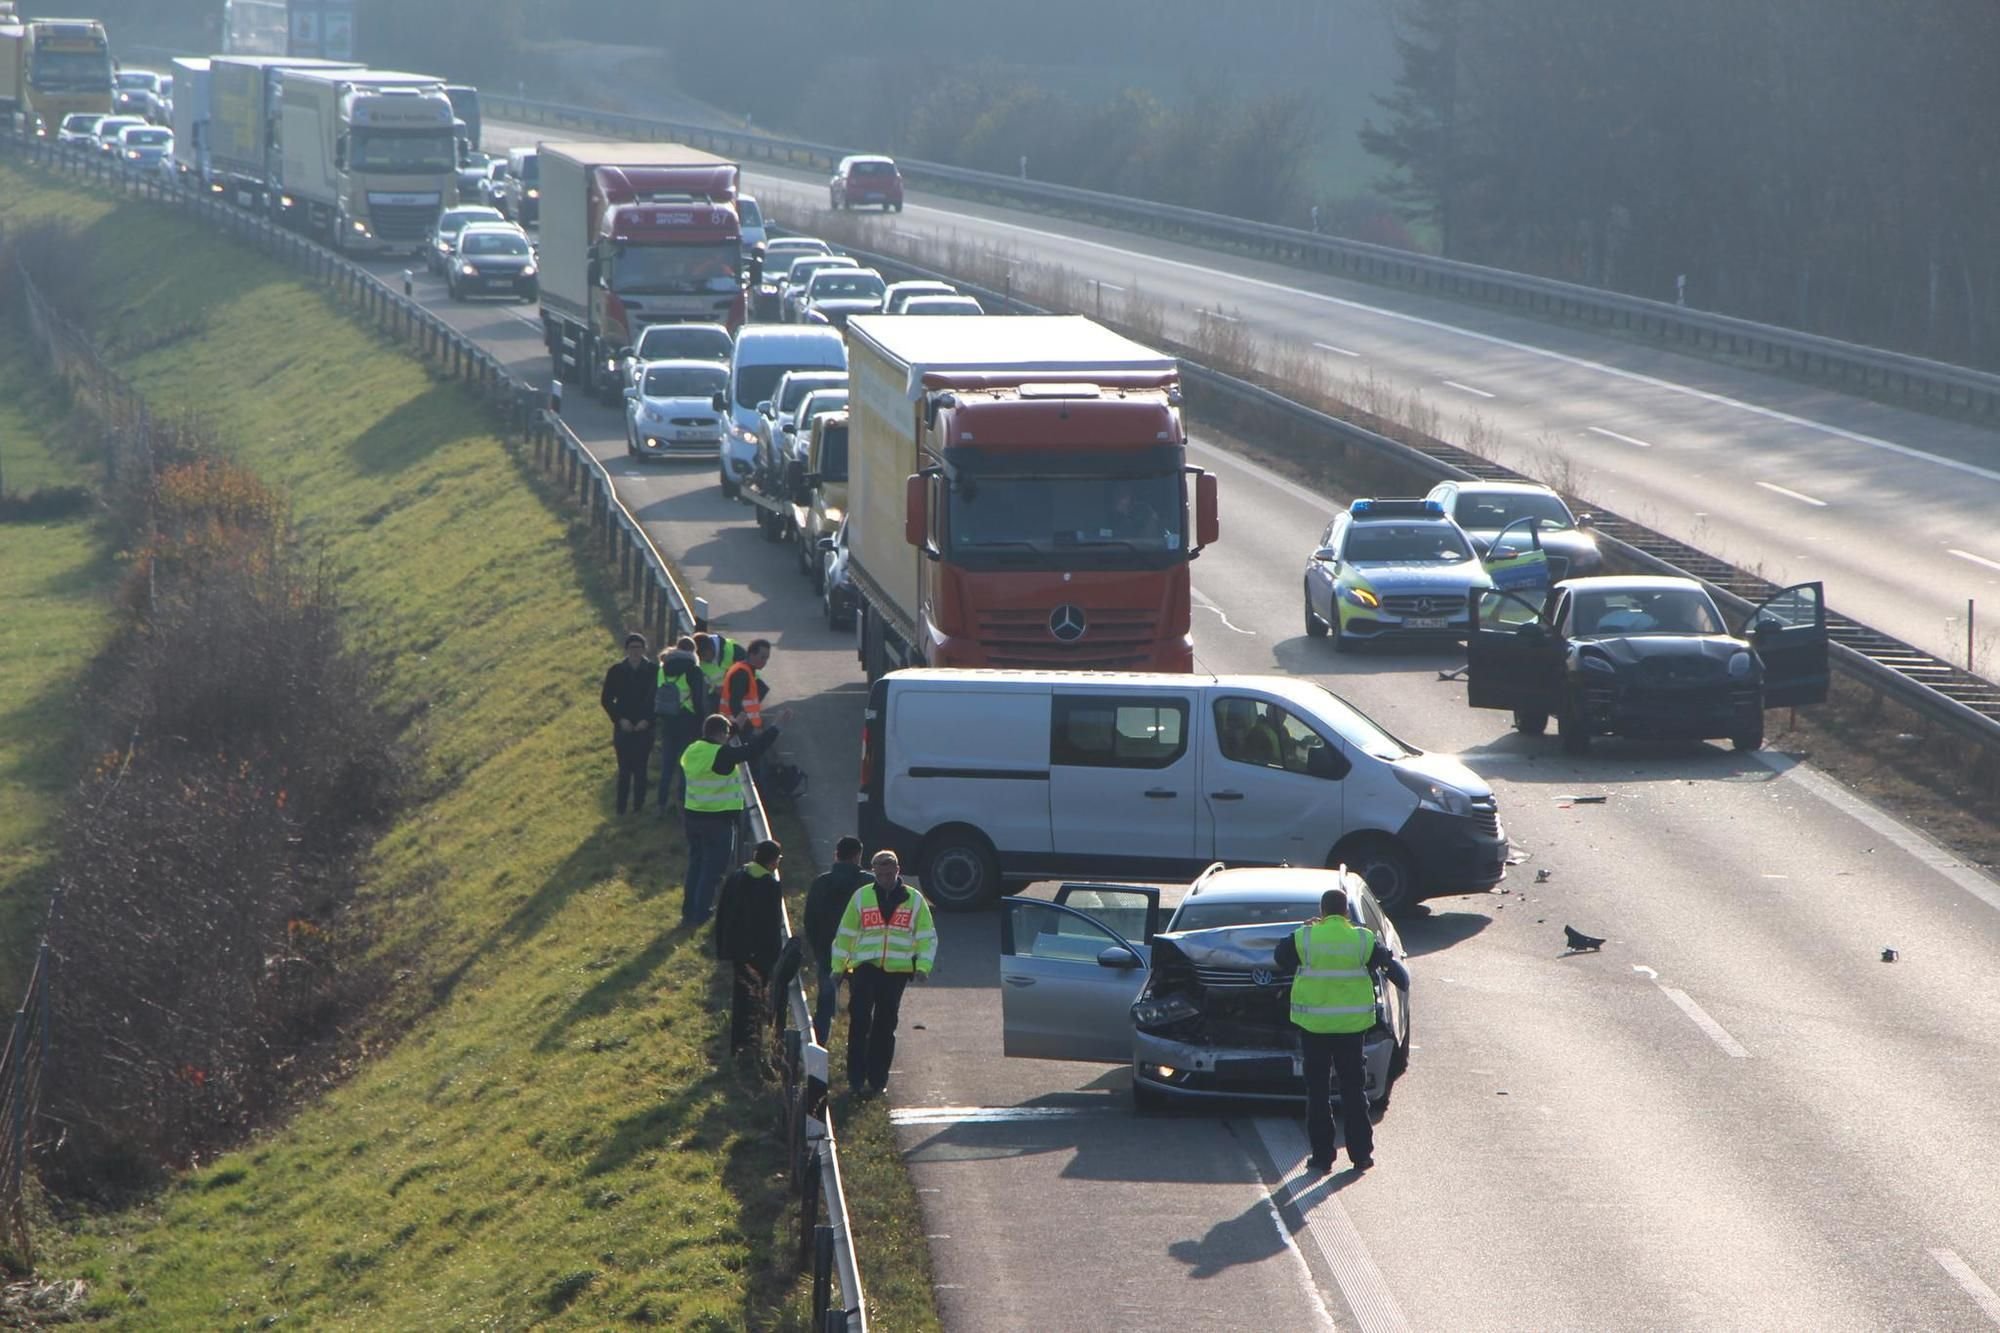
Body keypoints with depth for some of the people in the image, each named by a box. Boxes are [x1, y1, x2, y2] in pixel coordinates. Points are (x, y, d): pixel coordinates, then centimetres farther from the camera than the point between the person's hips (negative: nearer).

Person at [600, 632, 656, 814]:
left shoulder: (652, 671, -4)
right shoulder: (617, 671, -1)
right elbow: (606, 699, 4)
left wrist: (647, 720, -9)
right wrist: (619, 719, -6)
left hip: (644, 729, 0)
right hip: (623, 728, 0)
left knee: (640, 770, 0)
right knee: (624, 770, -1)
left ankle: (638, 807, 9)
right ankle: (621, 808, 7)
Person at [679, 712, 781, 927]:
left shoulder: (691, 751, 2)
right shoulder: (722, 755, -18)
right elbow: (753, 749, -17)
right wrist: (776, 728, -10)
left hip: (692, 816, 7)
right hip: (718, 820, -7)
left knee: (696, 864, 18)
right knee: (713, 867, 2)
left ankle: (689, 911, 22)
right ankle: (701, 914, 3)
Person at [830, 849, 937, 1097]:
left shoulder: (914, 900, 7)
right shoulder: (861, 897, 6)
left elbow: (927, 937, 10)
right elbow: (845, 934, 11)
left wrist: (923, 966, -2)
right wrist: (838, 967, 8)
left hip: (897, 971, 1)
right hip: (865, 967, -1)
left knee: (885, 1025, 6)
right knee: (859, 1021, -11)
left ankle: (877, 1079, 14)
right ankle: (856, 1079, -7)